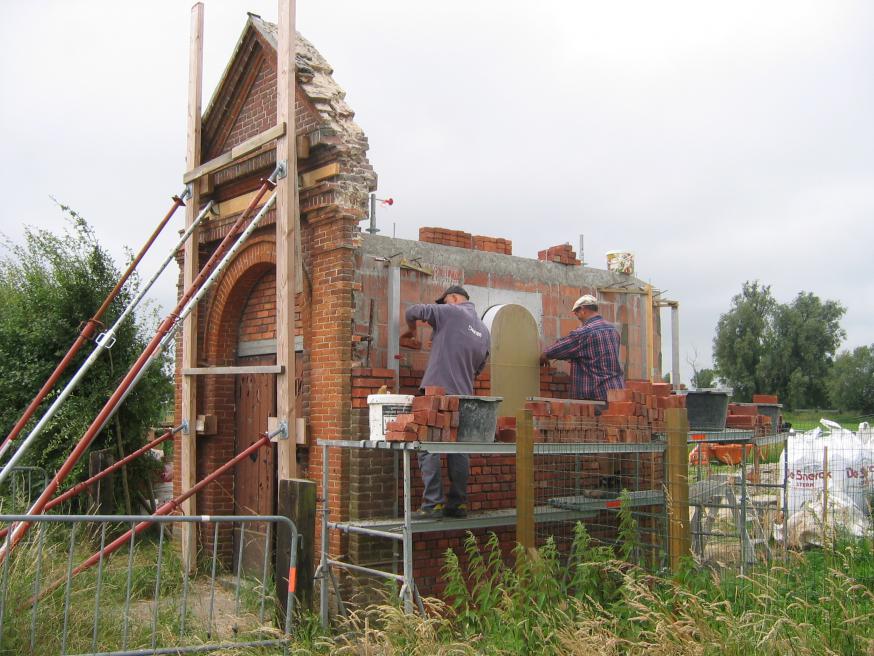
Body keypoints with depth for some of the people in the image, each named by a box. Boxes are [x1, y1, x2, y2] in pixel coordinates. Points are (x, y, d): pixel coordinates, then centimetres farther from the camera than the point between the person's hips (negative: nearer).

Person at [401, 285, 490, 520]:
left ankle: (433, 504, -8)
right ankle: (458, 504, 12)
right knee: (458, 451, 10)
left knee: (429, 449, -4)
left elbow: (413, 312, -7)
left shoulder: (451, 312, -3)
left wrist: (411, 331, 15)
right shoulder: (484, 331, 17)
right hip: (463, 395, 7)